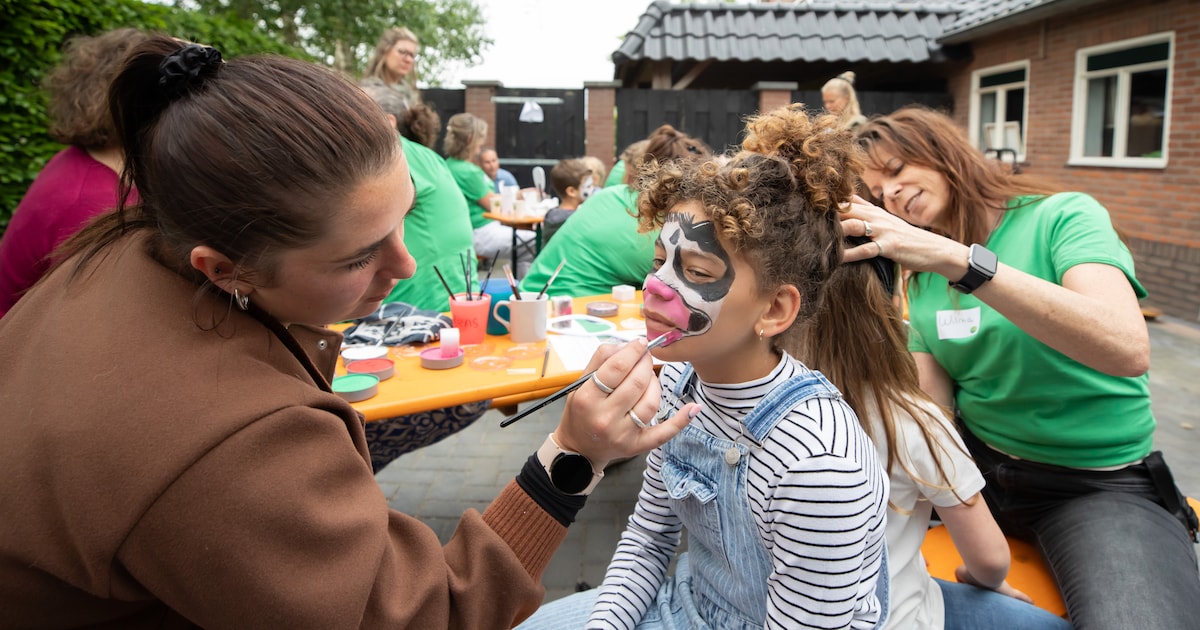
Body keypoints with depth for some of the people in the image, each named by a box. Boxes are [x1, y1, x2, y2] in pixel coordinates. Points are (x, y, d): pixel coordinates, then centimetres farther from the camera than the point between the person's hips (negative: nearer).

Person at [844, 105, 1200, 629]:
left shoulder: (1064, 216, -10)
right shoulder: (922, 280, 6)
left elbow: (1128, 349, -30)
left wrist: (960, 260, -38)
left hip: (1100, 483, -5)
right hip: (976, 463, 6)